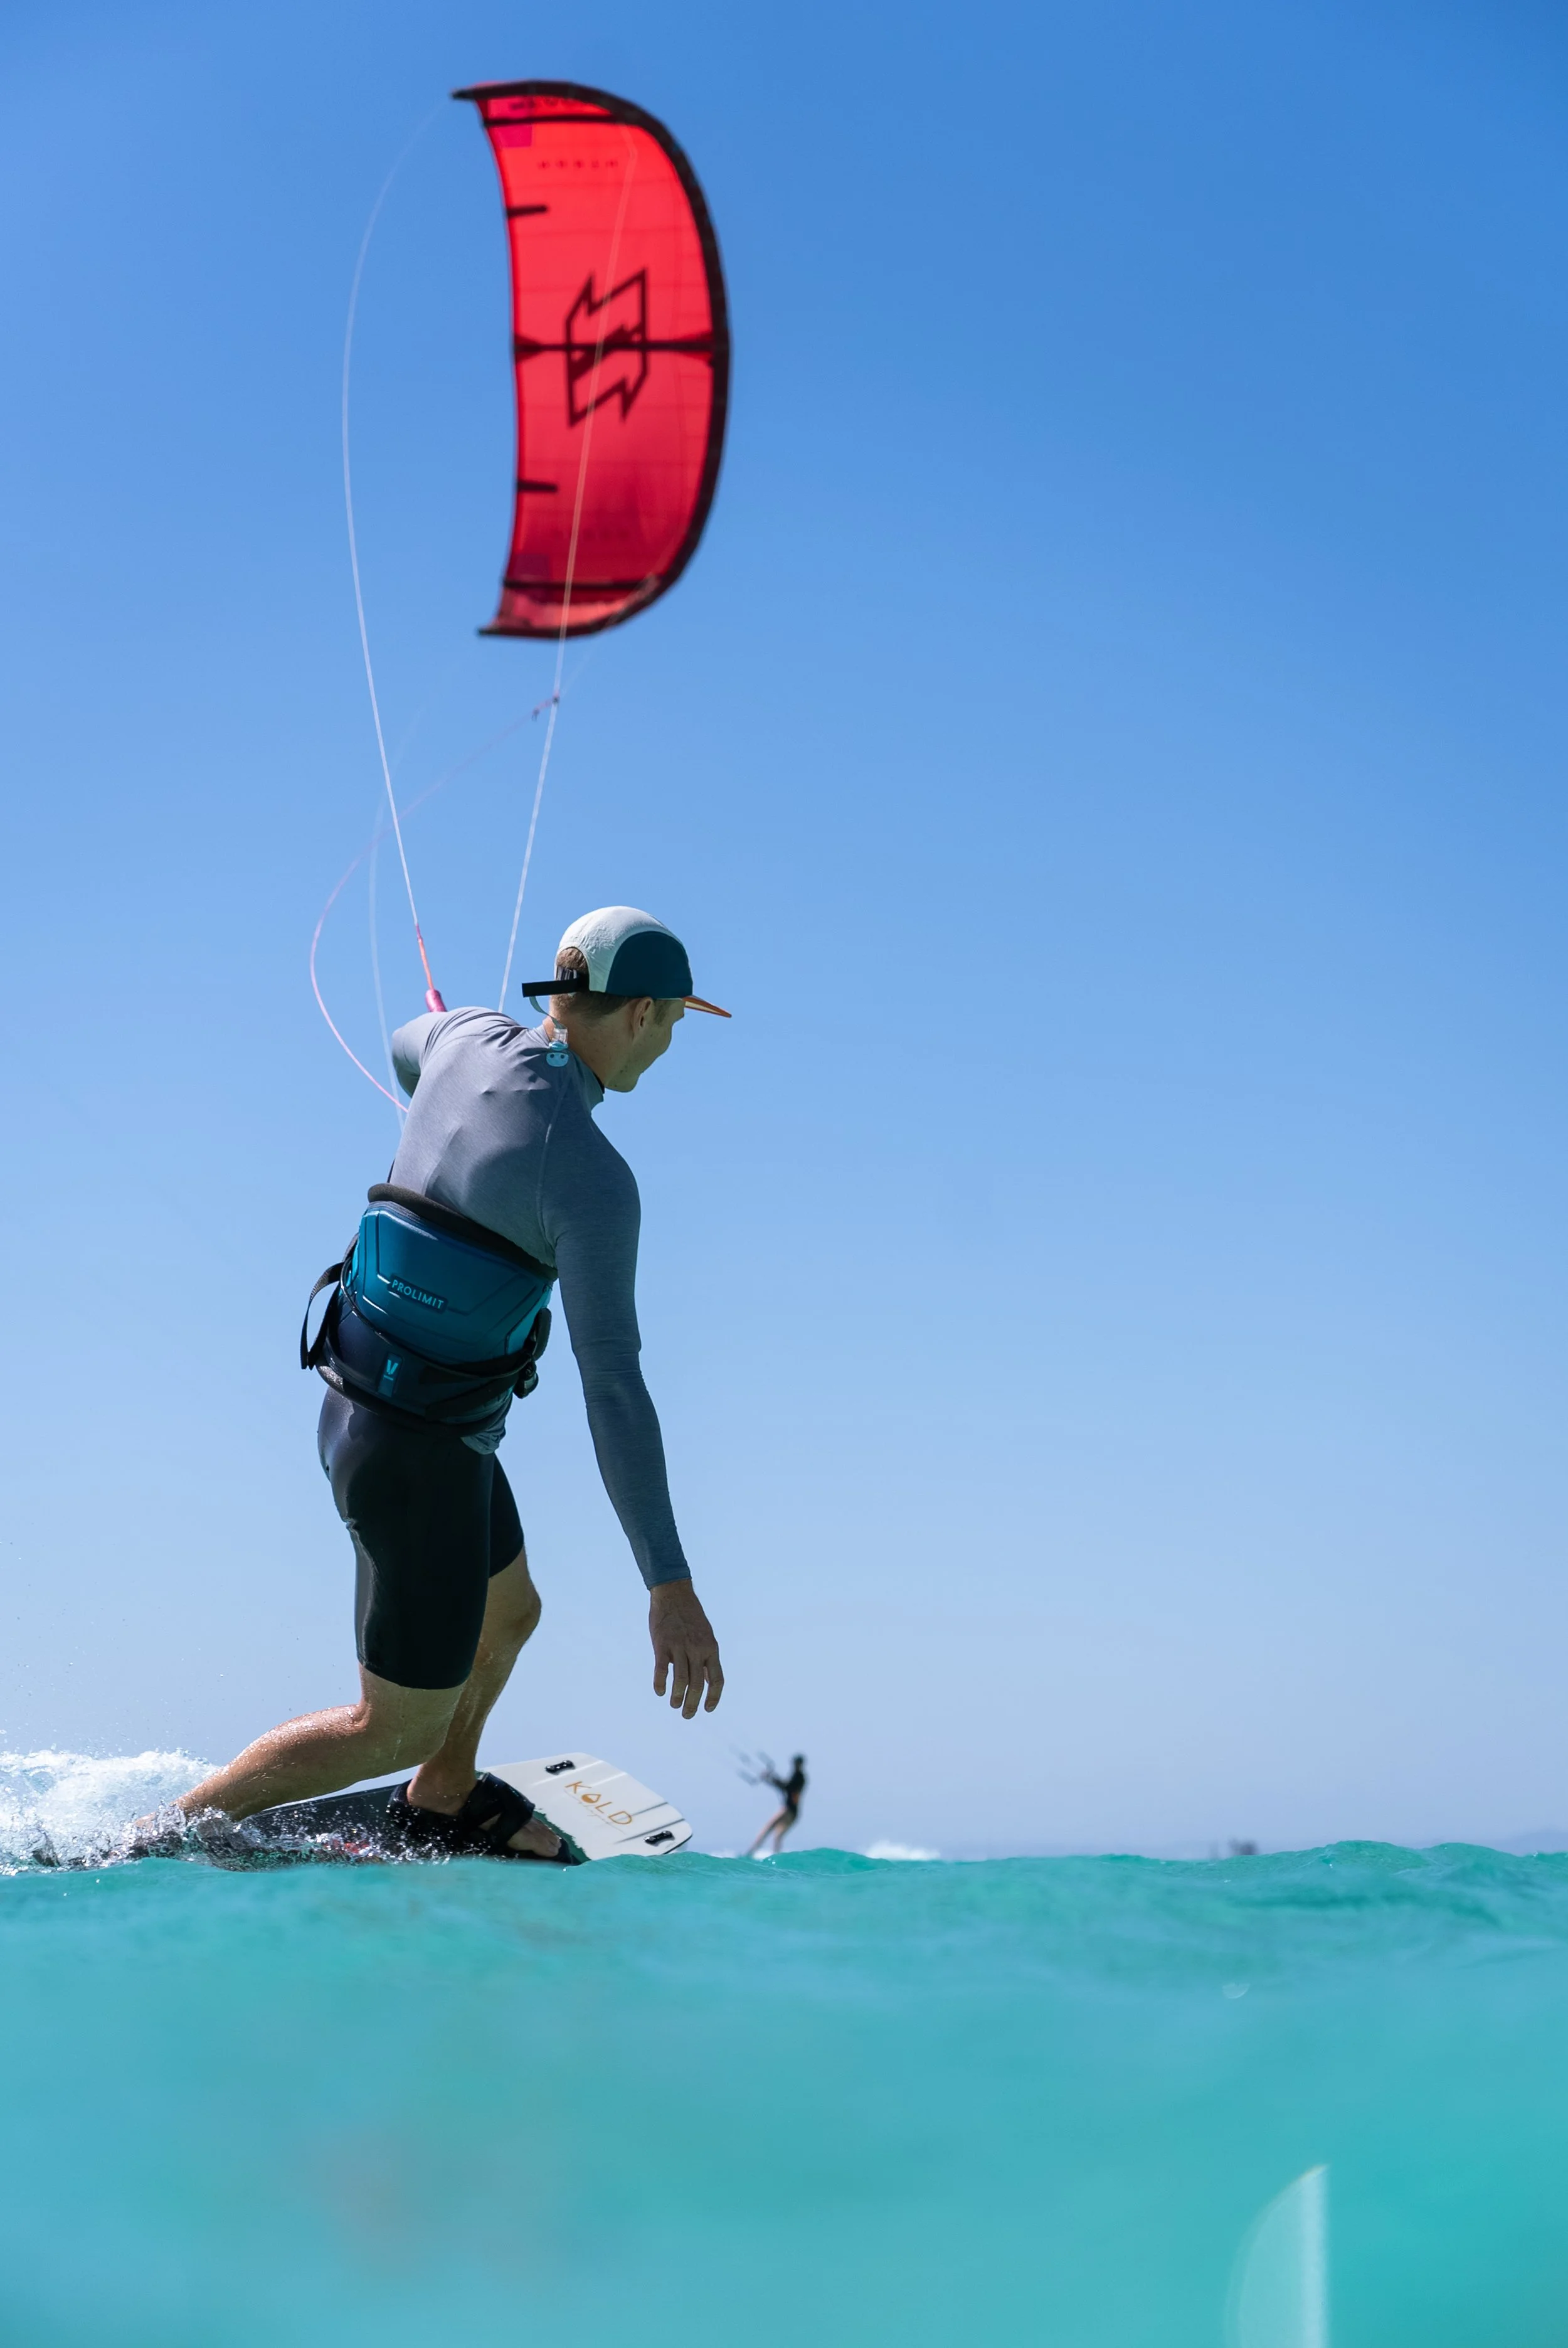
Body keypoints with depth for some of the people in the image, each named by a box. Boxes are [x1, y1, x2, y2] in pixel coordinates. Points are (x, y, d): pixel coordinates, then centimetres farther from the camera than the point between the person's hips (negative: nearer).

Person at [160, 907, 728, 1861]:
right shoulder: (592, 1179, -24)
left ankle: (444, 1802, 51)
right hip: (421, 1457, -9)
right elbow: (612, 1383, -27)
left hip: (359, 1403, 9)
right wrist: (671, 1587, -26)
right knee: (401, 1727, 8)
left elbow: (405, 1048, 25)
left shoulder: (467, 1037, -2)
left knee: (509, 1614, 30)